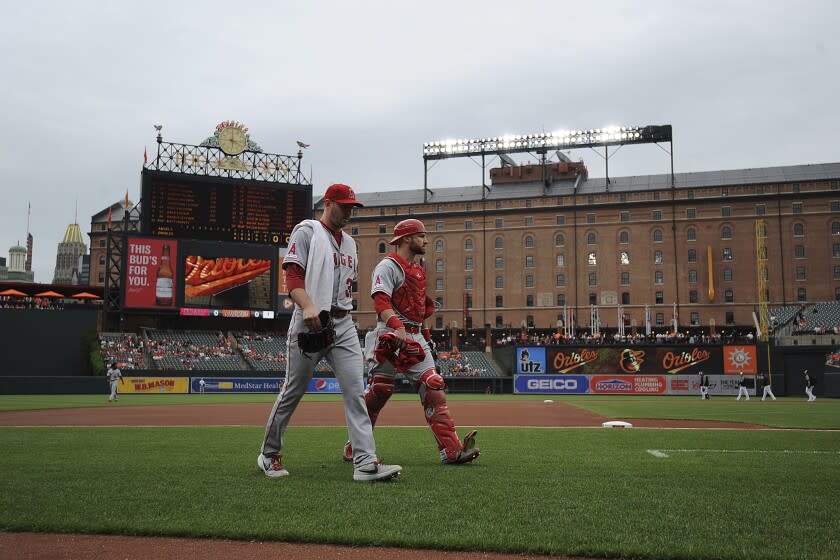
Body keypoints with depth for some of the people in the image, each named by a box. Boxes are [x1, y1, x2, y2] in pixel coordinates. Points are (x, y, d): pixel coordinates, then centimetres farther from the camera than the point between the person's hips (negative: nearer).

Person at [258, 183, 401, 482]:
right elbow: (292, 275, -11)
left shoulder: (349, 243, 21)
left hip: (343, 325, 6)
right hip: (310, 323, -6)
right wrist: (308, 307, -27)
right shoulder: (307, 230, 0)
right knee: (293, 392, 4)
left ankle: (365, 462, -8)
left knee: (355, 390, -5)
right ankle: (269, 454, 22)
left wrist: (343, 313, 16)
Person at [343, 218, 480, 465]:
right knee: (378, 391, -2)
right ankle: (354, 446, 15)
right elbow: (381, 302, -20)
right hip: (391, 337, -7)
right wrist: (397, 328, -35)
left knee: (433, 387, -4)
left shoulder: (418, 269, 21)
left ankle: (452, 450, -8)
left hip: (416, 337, 8)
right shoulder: (388, 266, -6)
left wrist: (426, 337, 21)